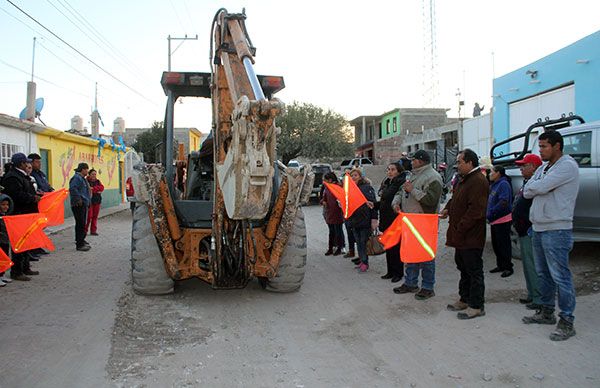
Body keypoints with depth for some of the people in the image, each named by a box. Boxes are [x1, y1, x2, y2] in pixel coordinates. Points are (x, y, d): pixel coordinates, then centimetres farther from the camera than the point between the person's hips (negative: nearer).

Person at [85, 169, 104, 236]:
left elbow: (102, 187, -3)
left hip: (97, 201, 5)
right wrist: (96, 191, -16)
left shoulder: (97, 181, 14)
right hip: (89, 201, -5)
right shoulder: (86, 181, -2)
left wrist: (93, 188, -14)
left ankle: (93, 231, 12)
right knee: (89, 216, -8)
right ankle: (85, 230, 3)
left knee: (95, 216, 6)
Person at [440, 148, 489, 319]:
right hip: (461, 236, 11)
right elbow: (456, 199, 28)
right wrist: (448, 209, 9)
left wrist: (459, 228, -22)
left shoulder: (478, 181, -19)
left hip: (471, 237, -11)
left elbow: (476, 210, -25)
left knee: (474, 270, -2)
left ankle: (476, 306, 7)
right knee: (463, 268, 19)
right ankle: (465, 299, 31)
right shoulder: (464, 180, 15)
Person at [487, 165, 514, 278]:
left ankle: (508, 267, 6)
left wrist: (490, 214, -22)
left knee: (504, 245, -3)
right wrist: (488, 214, 9)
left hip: (503, 220, -10)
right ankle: (500, 265, 26)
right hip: (494, 221, 10)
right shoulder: (494, 185, 15)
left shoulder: (503, 184, -14)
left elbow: (503, 202, -24)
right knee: (496, 244, 15)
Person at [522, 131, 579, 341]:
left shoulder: (567, 166, -12)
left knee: (560, 276, -6)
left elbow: (540, 187, -20)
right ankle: (547, 312, 30)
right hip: (539, 228, 9)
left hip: (557, 230, -9)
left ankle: (567, 322, 2)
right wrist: (536, 189, -10)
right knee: (543, 274, 17)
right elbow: (527, 192, 9)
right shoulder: (544, 167, 16)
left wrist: (531, 187, 0)